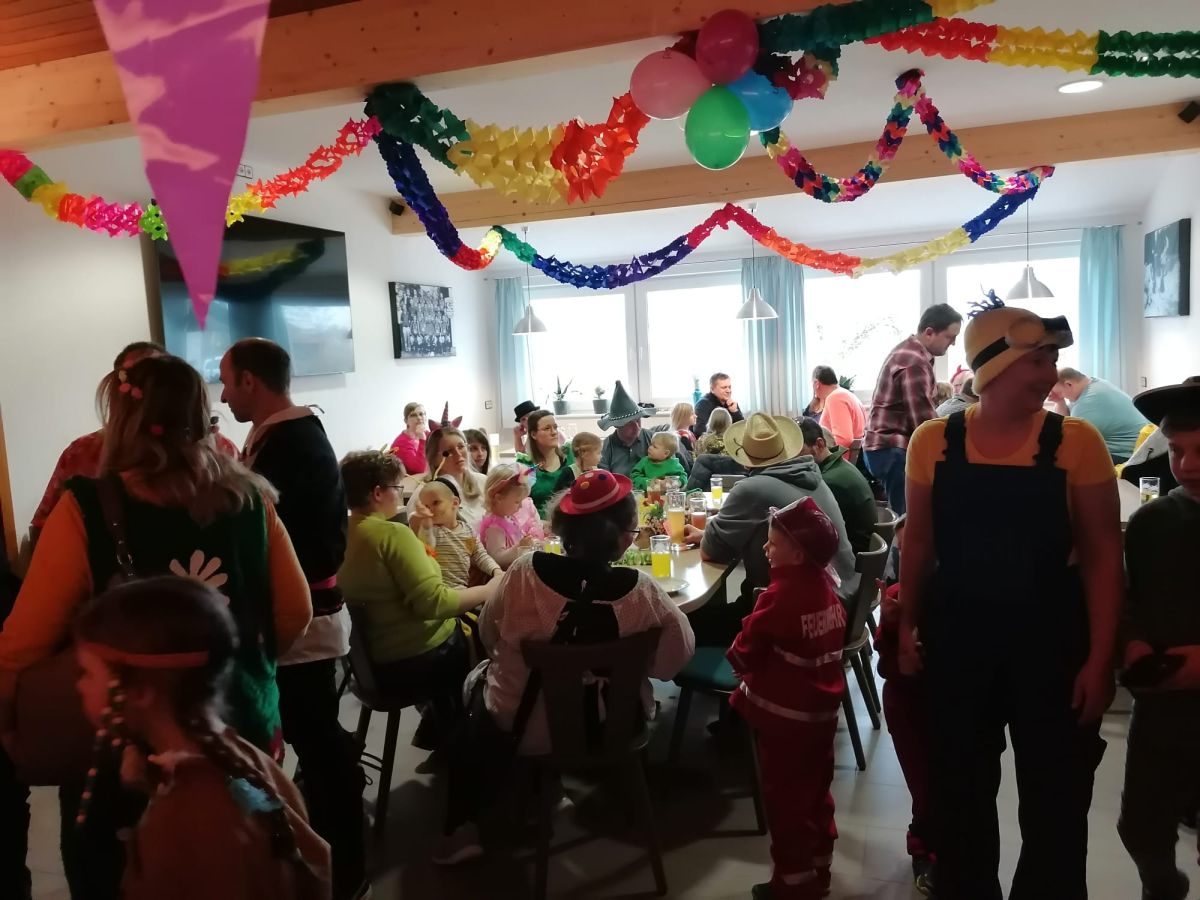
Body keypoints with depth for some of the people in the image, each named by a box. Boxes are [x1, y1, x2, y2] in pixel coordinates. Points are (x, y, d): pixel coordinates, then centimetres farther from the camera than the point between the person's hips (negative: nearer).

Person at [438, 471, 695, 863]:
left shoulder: (525, 572, -23)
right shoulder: (641, 590, -24)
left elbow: (488, 635, -5)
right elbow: (673, 661, -10)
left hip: (525, 725, -1)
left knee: (478, 686, 30)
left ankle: (463, 827, 29)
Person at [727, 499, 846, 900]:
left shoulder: (781, 595, -25)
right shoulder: (826, 585, -1)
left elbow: (746, 649, -16)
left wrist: (741, 666, 6)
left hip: (784, 713, -8)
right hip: (822, 708, 8)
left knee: (785, 796, 8)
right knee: (815, 790, 21)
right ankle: (818, 868, 35)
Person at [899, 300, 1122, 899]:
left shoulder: (1077, 442, -8)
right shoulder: (933, 441, -4)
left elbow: (1103, 555, -6)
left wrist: (1099, 657, -9)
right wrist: (907, 627, 5)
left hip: (1052, 641, -1)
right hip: (956, 637, 2)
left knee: (1055, 800, 11)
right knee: (960, 790, 17)